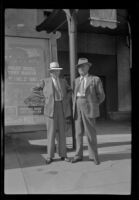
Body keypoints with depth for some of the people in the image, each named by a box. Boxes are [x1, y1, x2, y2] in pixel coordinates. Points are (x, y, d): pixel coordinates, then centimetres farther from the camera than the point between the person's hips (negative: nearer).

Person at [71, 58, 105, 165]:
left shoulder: (95, 79, 1)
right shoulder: (77, 80, 17)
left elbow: (101, 96, 3)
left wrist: (93, 105, 5)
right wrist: (75, 107, 11)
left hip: (89, 108, -4)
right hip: (77, 108, 5)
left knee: (90, 133, -1)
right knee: (78, 133, 7)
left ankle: (93, 155, 14)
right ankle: (79, 155, 17)